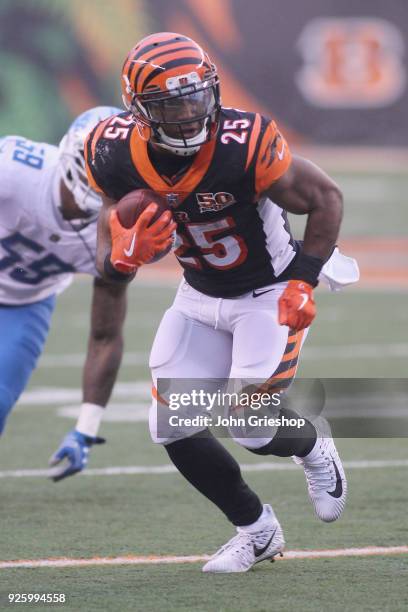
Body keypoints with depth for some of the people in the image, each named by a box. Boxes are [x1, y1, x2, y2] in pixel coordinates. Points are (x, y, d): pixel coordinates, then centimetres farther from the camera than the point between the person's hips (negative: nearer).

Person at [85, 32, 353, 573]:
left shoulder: (246, 147, -30)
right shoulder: (118, 157, -18)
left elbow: (326, 197, -14)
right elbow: (110, 270, -9)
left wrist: (304, 281, -20)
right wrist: (128, 254, -33)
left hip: (269, 294, -5)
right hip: (200, 298, 5)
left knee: (254, 427, -14)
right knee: (172, 427, -3)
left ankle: (313, 448, 25)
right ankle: (255, 528, 19)